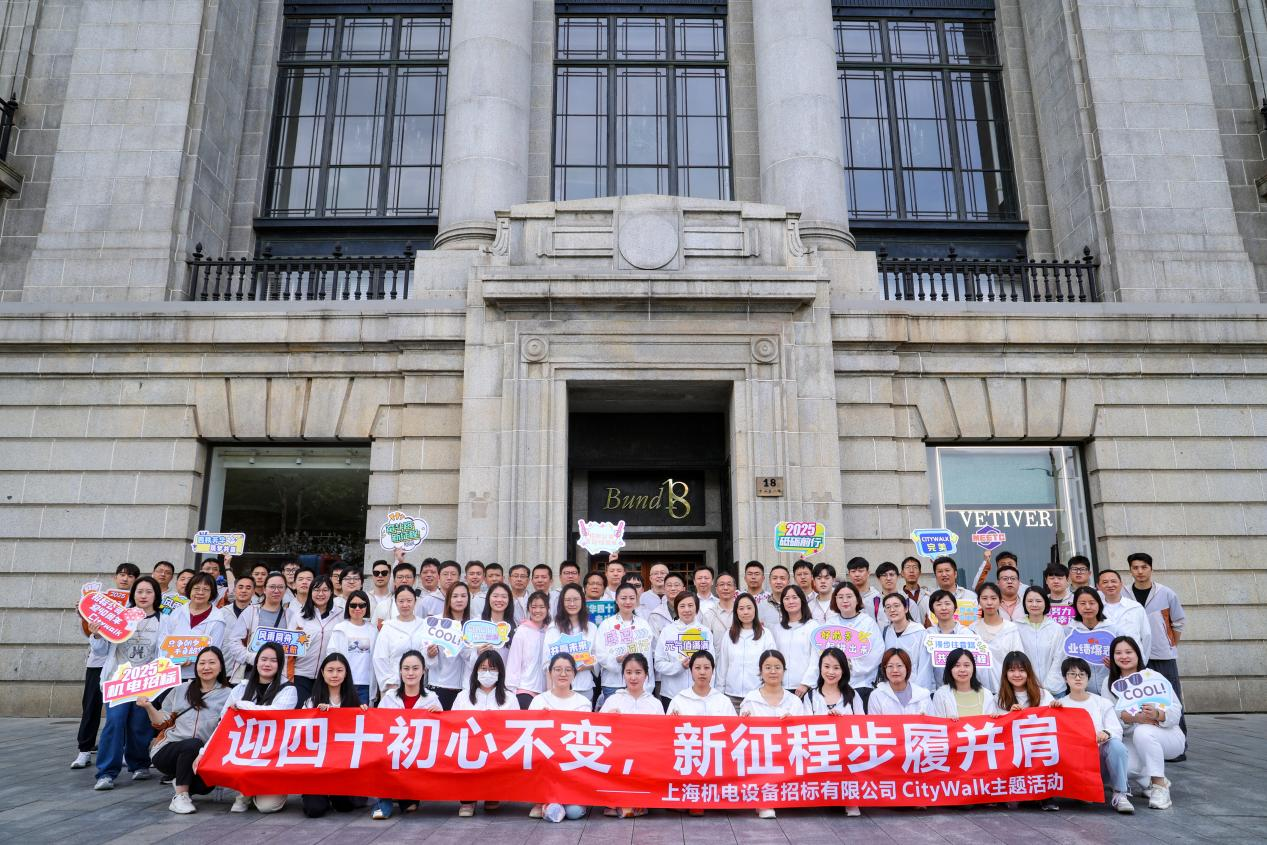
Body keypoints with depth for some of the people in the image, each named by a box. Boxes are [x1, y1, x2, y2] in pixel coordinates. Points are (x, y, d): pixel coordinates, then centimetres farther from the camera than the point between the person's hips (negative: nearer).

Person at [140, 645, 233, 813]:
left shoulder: (228, 695, 2)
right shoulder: (181, 689, 12)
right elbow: (163, 722, 14)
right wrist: (148, 707, -1)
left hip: (202, 755, 0)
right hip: (167, 750, 0)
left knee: (206, 784, -29)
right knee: (194, 744, -32)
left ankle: (182, 783, 7)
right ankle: (180, 796, -16)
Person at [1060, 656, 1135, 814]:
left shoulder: (1103, 703, 14)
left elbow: (1117, 730, 1)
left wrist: (1106, 734, -24)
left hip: (1101, 756, 1)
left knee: (1116, 746, -33)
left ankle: (1120, 793, -20)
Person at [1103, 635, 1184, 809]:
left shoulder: (1154, 677, -6)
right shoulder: (1110, 683, 3)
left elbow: (1176, 711, -14)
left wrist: (1157, 714, -36)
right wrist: (1134, 717, -32)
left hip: (1167, 736, -2)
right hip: (1134, 744, 2)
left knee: (1143, 732, -36)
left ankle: (1159, 785, -18)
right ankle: (1149, 781, 5)